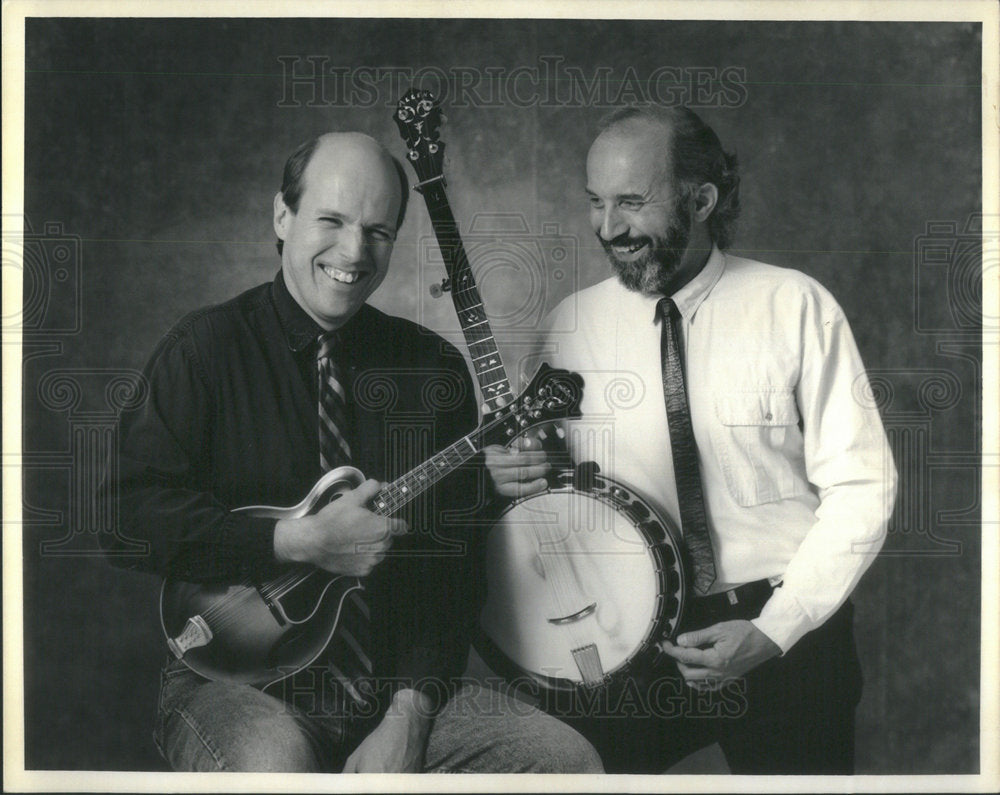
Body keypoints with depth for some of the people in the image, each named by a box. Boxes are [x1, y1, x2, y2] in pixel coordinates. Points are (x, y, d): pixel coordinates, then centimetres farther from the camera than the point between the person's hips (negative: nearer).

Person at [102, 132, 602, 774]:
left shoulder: (433, 368, 6)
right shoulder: (205, 349, -3)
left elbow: (451, 557, 2)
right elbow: (127, 516, -13)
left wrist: (409, 713, -8)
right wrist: (298, 542, -18)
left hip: (397, 688, 4)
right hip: (231, 679, -3)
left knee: (570, 761, -12)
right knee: (275, 762, -35)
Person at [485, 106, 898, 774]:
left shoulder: (796, 308, -7)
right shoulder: (571, 324, 1)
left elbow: (861, 487, -5)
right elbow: (551, 471, 11)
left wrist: (773, 630, -12)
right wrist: (513, 475, -12)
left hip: (786, 633, -1)